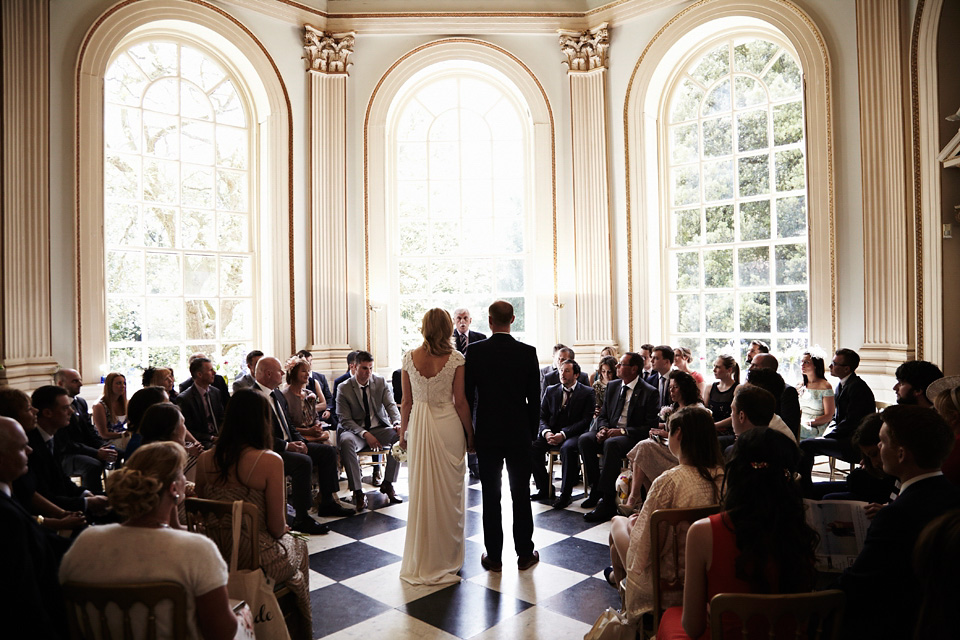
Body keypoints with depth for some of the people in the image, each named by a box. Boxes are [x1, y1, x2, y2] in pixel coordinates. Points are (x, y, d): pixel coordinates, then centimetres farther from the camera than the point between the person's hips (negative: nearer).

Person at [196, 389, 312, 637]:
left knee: (288, 541, 33)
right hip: (260, 559, -5)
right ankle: (301, 622, 46)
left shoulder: (205, 459, -5)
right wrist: (283, 529, 7)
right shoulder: (270, 461, -21)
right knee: (299, 544, 30)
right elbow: (276, 527, -16)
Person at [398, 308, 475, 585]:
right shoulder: (456, 358, -9)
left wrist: (403, 432, 13)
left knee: (420, 491, 13)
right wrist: (470, 434, 3)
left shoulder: (409, 357, -3)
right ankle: (446, 555, 23)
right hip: (448, 426, -2)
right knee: (448, 492, 10)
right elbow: (460, 402, -7)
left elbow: (407, 401, 1)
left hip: (418, 427, 2)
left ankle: (420, 559, 26)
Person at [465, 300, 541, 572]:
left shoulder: (474, 351, -8)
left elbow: (467, 395, -5)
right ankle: (525, 553, 21)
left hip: (486, 433, 0)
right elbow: (534, 398, -2)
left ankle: (494, 556, 16)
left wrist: (468, 430, 6)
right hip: (519, 433, 1)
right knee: (521, 494, 10)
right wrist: (532, 430, 11)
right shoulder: (527, 352, -6)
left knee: (491, 496, 7)